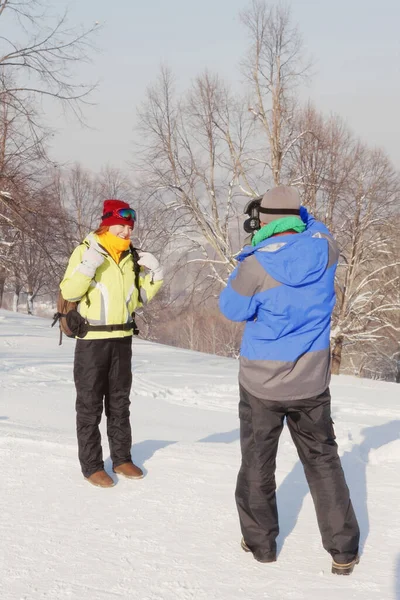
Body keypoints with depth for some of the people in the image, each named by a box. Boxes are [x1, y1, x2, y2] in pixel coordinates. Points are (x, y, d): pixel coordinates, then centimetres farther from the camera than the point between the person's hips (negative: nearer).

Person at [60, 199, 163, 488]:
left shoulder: (131, 256, 10)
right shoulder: (86, 250, -8)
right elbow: (68, 292, -13)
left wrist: (155, 277, 2)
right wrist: (87, 268, -27)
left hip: (122, 339, 6)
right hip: (92, 338, -6)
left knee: (119, 402, 14)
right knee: (90, 405, 0)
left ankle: (122, 458, 24)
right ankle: (91, 465, 6)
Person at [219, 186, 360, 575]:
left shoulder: (257, 263, -19)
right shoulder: (324, 249, -8)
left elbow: (232, 309, -3)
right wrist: (296, 214, 12)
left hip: (262, 382, -3)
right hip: (312, 381, 3)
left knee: (257, 462, 13)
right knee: (322, 459, 13)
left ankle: (260, 542, 23)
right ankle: (343, 551, 14)